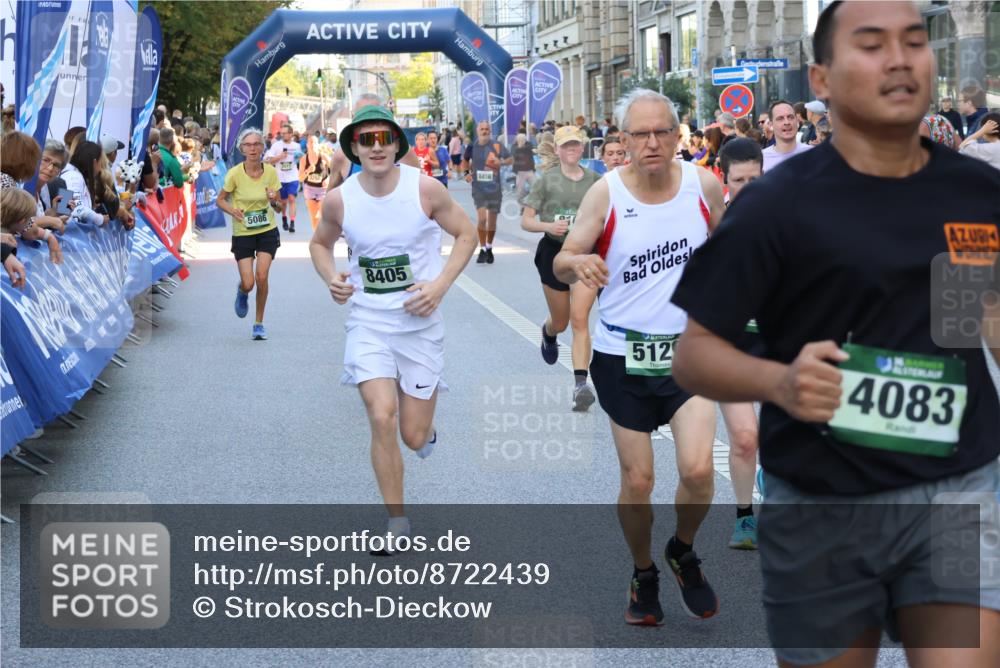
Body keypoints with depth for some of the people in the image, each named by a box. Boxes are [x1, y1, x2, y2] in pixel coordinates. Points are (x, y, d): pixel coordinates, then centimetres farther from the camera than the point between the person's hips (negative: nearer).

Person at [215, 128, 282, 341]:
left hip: (267, 231, 1)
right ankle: (242, 293, 34)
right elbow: (220, 200, 1)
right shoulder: (235, 173, -12)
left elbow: (279, 207, 2)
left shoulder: (270, 171, -6)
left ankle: (259, 324, 6)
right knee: (248, 283, -7)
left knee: (262, 276, -14)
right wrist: (232, 211, -18)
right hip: (242, 233, -1)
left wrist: (274, 201, -20)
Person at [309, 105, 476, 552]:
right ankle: (396, 520, 4)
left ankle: (427, 418, 44)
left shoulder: (424, 189, -12)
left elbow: (466, 234, 0)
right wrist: (331, 278, -7)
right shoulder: (339, 200, -6)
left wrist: (440, 285, -13)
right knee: (382, 419, -15)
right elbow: (320, 243, 14)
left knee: (414, 437, 3)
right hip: (368, 321, 1)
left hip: (420, 322, -1)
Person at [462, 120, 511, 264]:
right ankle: (482, 250, -6)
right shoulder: (472, 147, 0)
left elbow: (511, 159, 1)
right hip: (479, 188, -1)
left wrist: (501, 162, -19)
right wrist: (467, 172, 1)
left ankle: (489, 248, 30)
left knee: (492, 221, 10)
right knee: (482, 218, -15)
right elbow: (465, 160, 18)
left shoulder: (497, 146, -4)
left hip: (494, 188, 1)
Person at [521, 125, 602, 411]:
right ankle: (548, 332, 53)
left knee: (580, 319, -13)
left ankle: (580, 384, -17)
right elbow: (526, 221, -2)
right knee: (560, 321, 14)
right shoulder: (547, 180, -2)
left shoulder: (594, 180, 1)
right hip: (554, 251, 0)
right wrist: (549, 226, -21)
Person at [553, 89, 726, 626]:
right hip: (623, 355, -1)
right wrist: (578, 263, -32)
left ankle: (683, 552, 17)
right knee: (637, 482, 5)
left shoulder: (703, 185, -5)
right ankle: (643, 574, 32)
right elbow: (560, 263, -9)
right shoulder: (606, 193, -10)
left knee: (698, 469, -14)